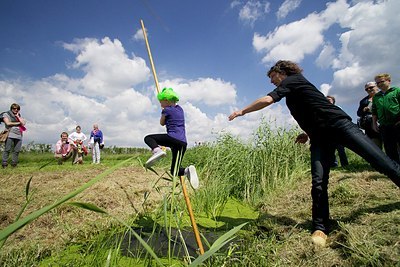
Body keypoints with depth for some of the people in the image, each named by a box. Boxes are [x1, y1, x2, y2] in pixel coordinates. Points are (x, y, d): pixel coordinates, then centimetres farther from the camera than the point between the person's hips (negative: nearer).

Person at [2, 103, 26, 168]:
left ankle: (14, 164, 4)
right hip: (10, 135, -4)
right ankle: (4, 164, -3)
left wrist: (18, 116, 5)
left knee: (17, 151, 0)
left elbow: (23, 123, 7)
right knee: (7, 150, -6)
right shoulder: (6, 114, 10)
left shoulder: (19, 116, 22)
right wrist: (17, 123, 3)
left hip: (19, 136, 4)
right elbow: (8, 123, -5)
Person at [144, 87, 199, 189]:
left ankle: (157, 150, -18)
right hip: (183, 142, 7)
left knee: (148, 138, 12)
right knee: (174, 172, 14)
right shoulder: (180, 109, 20)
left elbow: (162, 123, 18)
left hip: (172, 138, -6)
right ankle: (187, 170, -19)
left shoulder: (166, 110, 2)